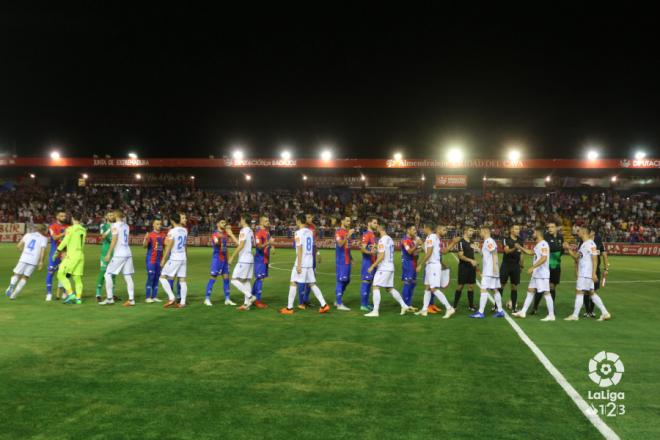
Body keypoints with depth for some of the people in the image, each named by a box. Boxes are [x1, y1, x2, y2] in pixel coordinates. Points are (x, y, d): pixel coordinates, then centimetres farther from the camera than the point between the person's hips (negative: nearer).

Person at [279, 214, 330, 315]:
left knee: (293, 283, 1)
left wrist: (298, 265, -16)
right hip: (310, 263, 7)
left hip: (301, 263, -7)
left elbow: (299, 249, -16)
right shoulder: (310, 232, 11)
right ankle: (324, 305, 5)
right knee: (312, 284, 11)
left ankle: (289, 308, 4)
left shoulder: (299, 232, -12)